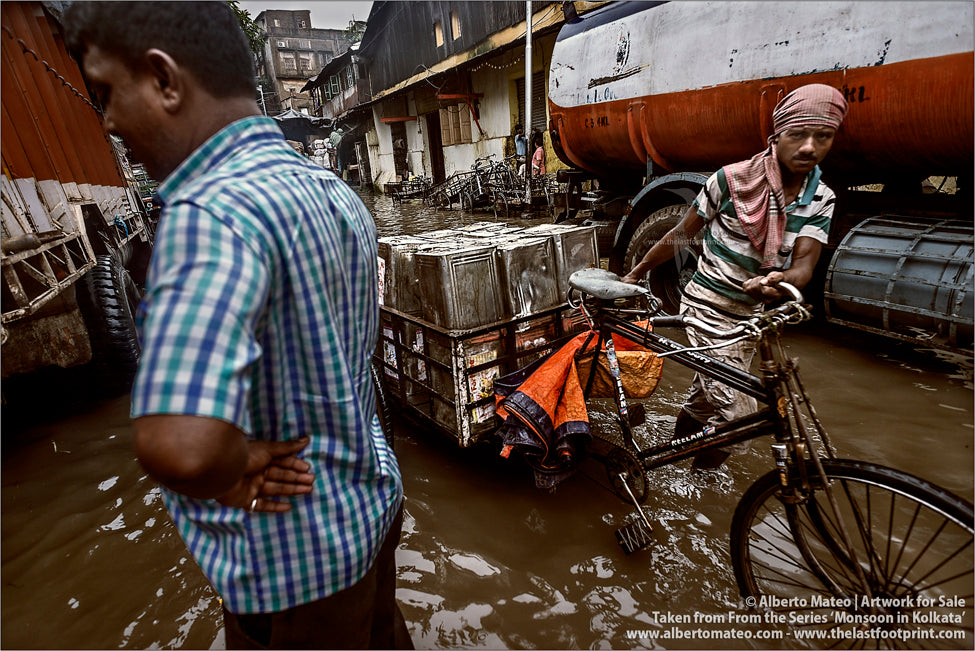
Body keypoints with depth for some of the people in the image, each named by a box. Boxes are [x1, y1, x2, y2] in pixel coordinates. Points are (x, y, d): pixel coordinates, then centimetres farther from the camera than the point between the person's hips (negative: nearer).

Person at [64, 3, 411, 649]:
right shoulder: (337, 192, 0)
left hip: (296, 559, -7)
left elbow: (179, 448, -42)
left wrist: (235, 469, -20)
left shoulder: (211, 213, -28)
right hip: (373, 502, 7)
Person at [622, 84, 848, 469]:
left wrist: (781, 280, -36)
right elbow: (681, 235, -3)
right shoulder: (732, 180, -12)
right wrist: (637, 273, 4)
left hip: (751, 317, 5)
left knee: (704, 398, 20)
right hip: (707, 310, -5)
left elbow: (804, 263, -11)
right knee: (738, 417, -12)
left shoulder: (821, 200, 1)